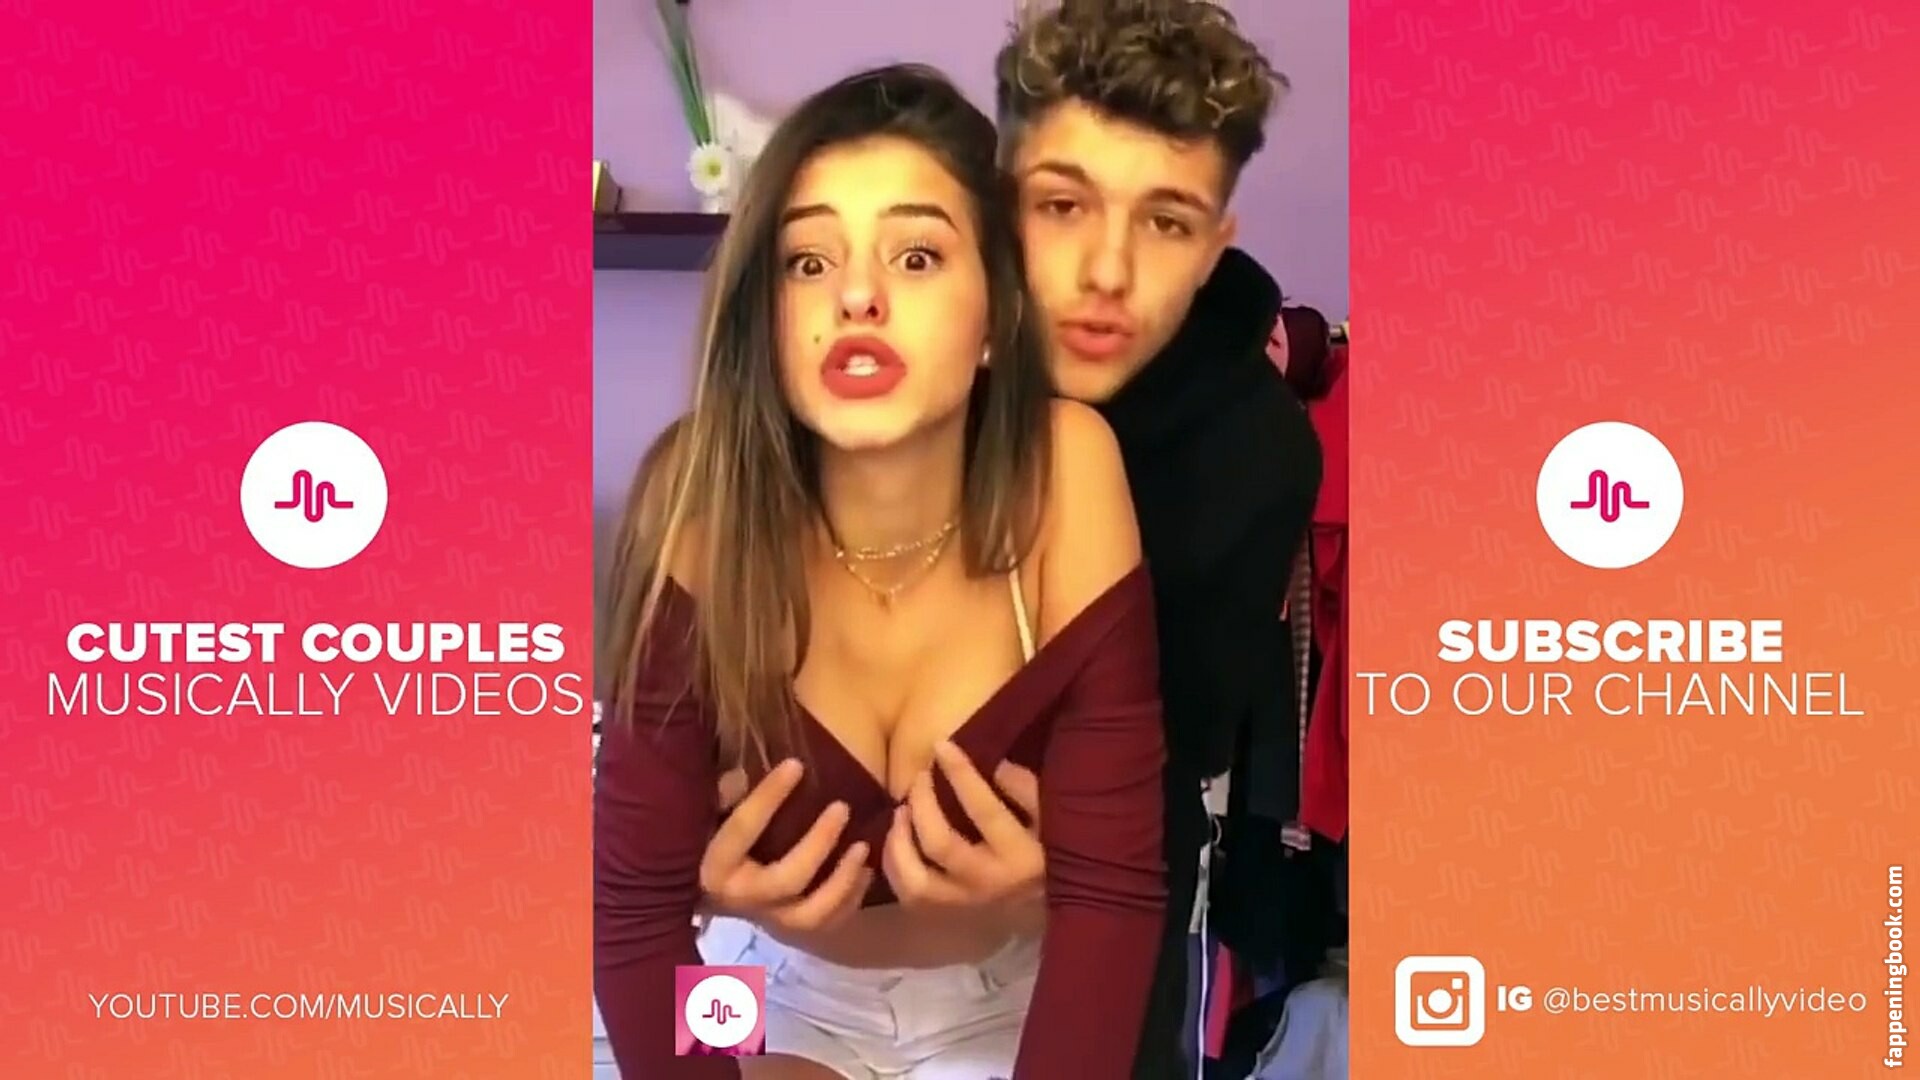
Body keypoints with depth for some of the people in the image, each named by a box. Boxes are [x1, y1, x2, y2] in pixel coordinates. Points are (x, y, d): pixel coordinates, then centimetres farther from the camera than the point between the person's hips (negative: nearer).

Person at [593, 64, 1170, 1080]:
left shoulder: (1064, 472, -26)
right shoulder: (702, 496, -25)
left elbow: (1113, 879, -21)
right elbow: (637, 893, -18)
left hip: (1013, 990, 0)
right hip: (785, 989, 0)